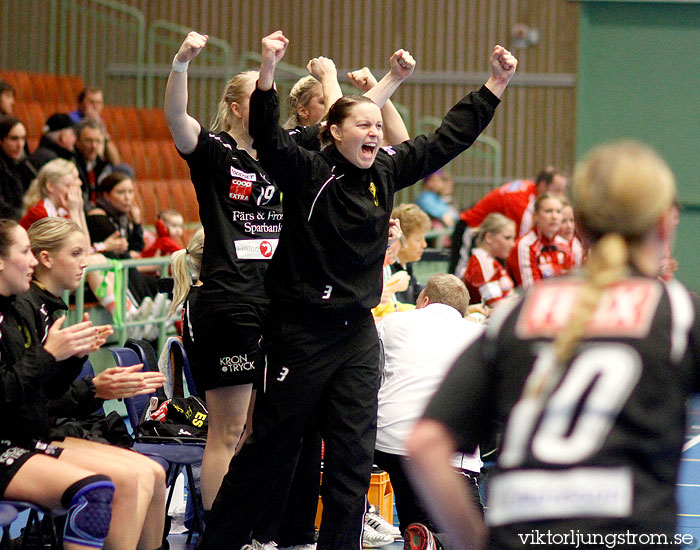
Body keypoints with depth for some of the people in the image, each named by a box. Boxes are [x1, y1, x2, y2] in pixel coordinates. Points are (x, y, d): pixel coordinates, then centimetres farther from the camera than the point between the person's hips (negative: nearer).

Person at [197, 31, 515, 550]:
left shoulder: (385, 172, 6)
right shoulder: (308, 172, -11)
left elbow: (447, 138, 15)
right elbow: (269, 139, -29)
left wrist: (496, 84, 14)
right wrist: (268, 70, -43)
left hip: (359, 331, 6)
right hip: (303, 330, -6)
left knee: (354, 451, 4)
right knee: (273, 447, 2)